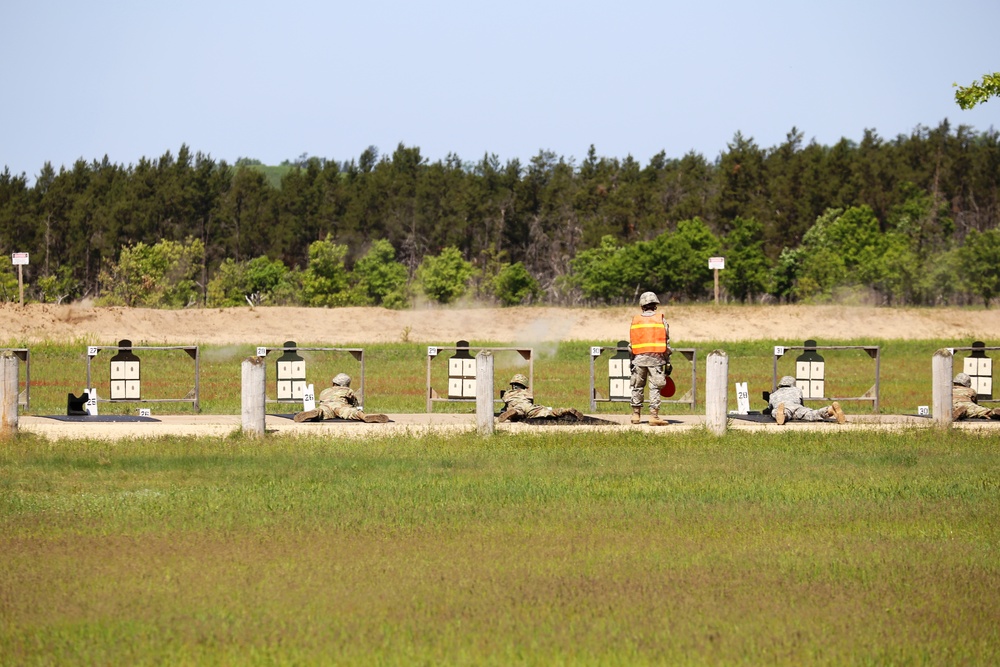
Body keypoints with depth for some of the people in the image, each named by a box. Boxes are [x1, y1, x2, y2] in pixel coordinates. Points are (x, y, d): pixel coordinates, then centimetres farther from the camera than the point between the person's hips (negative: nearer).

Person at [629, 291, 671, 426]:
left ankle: (636, 415, 16)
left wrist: (632, 361, 14)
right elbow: (667, 344, 1)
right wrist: (668, 363, 5)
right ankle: (654, 416, -10)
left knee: (637, 387, 13)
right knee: (655, 388, -3)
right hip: (656, 358, -2)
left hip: (639, 358, 2)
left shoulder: (635, 321, 6)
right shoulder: (661, 320, 1)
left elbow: (631, 344, 7)